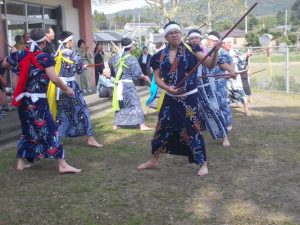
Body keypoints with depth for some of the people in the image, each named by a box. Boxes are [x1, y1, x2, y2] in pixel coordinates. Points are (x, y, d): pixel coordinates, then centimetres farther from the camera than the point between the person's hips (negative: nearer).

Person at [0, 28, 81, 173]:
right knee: (50, 131, -2)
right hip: (38, 101, -6)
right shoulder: (44, 58, -12)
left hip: (23, 100, 6)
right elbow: (54, 79, -19)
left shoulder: (20, 55, 4)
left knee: (27, 131, 19)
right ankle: (62, 165, -2)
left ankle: (20, 163, 24)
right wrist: (66, 89, -5)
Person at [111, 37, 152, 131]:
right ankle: (142, 125, 1)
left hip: (118, 84, 6)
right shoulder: (132, 58, -13)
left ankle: (116, 124, 20)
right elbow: (137, 74, -12)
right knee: (135, 104, 1)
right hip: (128, 84, -6)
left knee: (119, 104, 16)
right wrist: (144, 77, 4)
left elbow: (114, 70, 11)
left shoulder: (116, 57, 4)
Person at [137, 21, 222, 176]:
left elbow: (210, 64, -14)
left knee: (193, 130, -1)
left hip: (189, 98, -4)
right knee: (162, 128, 13)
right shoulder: (160, 56, 2)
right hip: (170, 99, 4)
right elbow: (157, 77, 3)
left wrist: (215, 51, -34)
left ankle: (203, 164, 15)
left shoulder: (190, 49, -7)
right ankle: (153, 161, 31)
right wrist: (168, 88, -16)